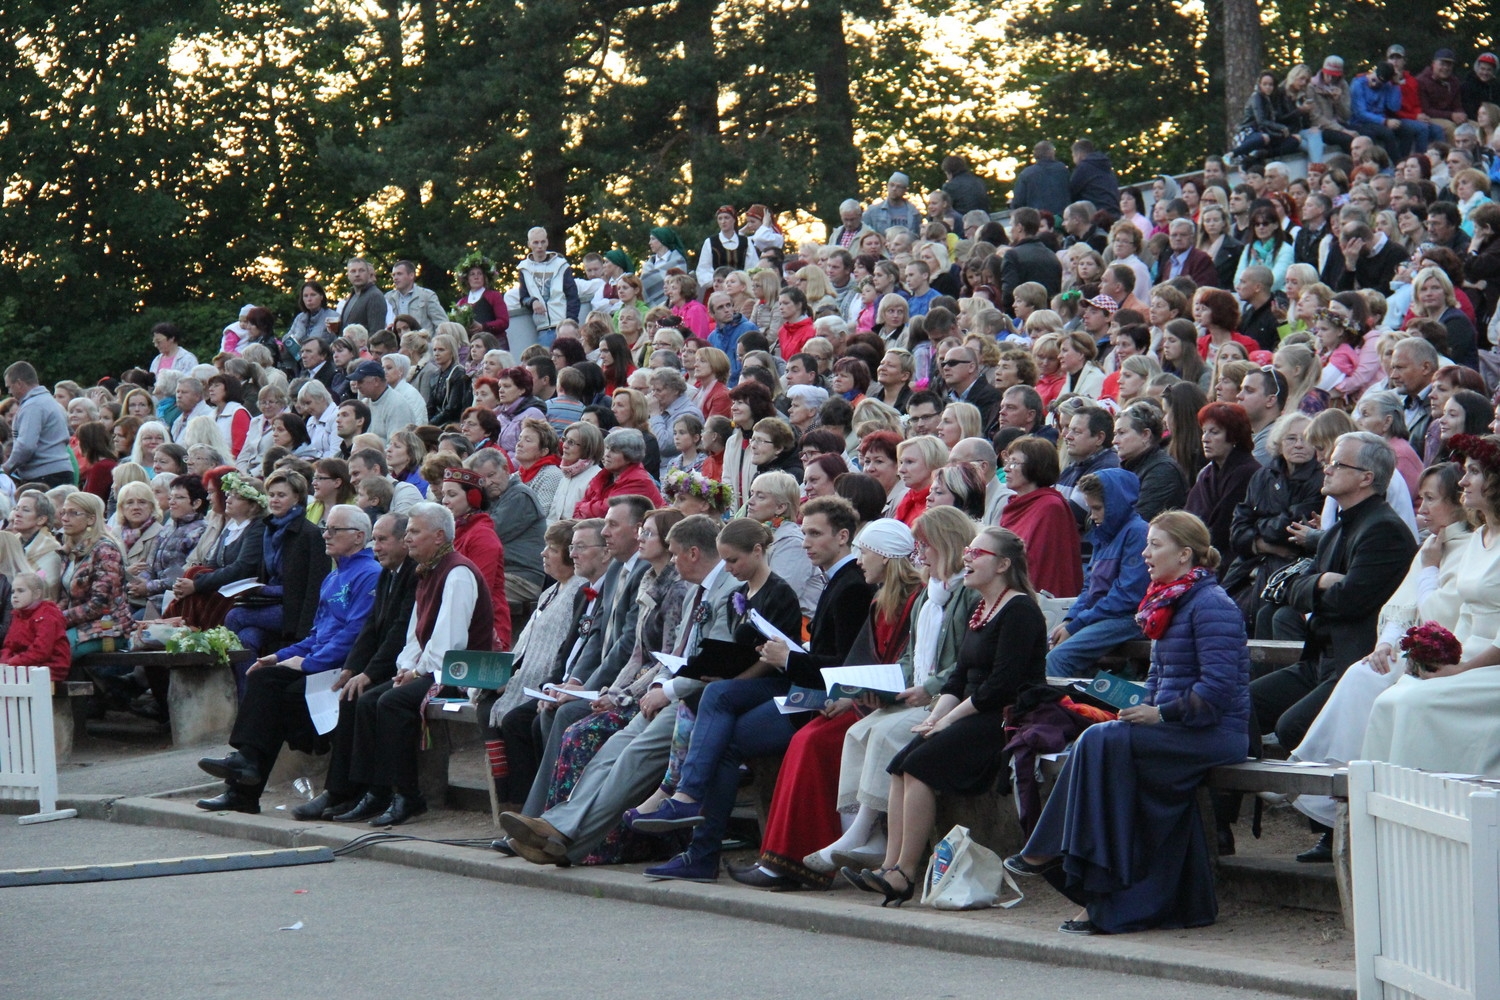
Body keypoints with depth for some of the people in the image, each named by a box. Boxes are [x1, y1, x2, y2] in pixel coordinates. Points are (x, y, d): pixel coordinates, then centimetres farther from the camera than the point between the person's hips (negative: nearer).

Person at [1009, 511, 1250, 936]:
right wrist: (1142, 708, 4)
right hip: (1180, 728, 9)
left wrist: (1160, 714, -19)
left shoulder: (1210, 605, -12)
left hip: (1217, 732, -9)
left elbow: (1218, 686, -21)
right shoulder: (1168, 603, 17)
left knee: (1104, 741, -23)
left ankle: (1050, 851, -15)